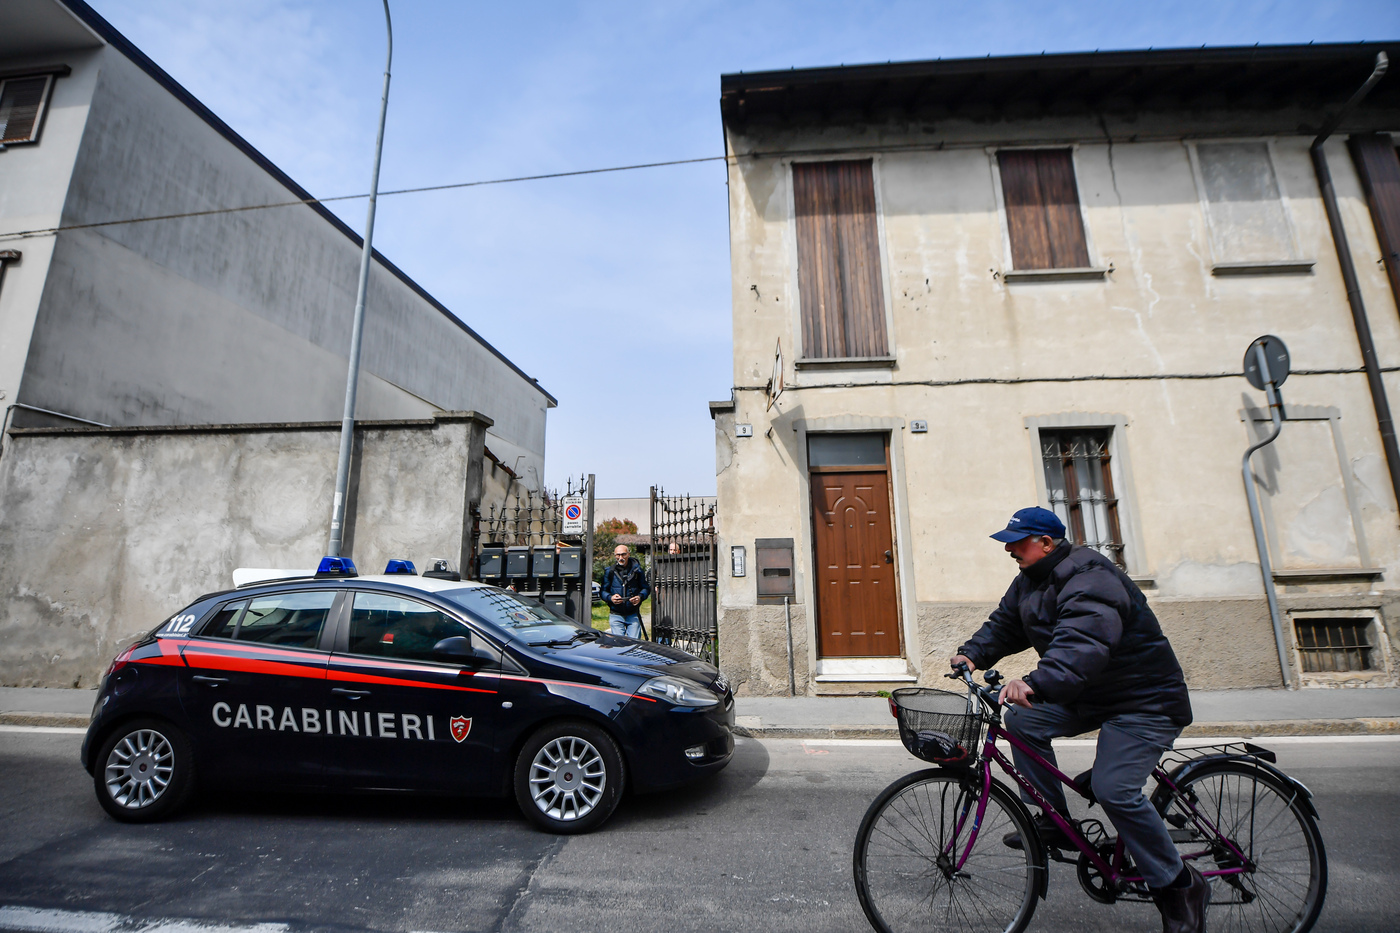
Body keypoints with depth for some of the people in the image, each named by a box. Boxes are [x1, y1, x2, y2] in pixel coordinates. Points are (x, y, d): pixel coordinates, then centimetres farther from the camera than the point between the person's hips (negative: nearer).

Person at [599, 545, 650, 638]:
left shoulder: (637, 570, 3)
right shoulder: (609, 571, 3)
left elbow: (646, 588, 9)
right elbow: (603, 591, 7)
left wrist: (640, 597, -12)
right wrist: (610, 598, -14)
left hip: (633, 615, 0)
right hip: (616, 615, 0)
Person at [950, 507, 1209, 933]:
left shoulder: (1089, 578, -28)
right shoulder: (1030, 579, 3)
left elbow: (1083, 645, -43)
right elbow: (1005, 623, 7)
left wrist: (1036, 683, -56)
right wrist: (973, 654, -11)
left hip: (1145, 701, -9)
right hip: (1089, 695, 9)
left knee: (1113, 790, -18)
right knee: (1023, 720, -6)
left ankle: (1181, 886, 6)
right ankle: (1053, 823, 8)